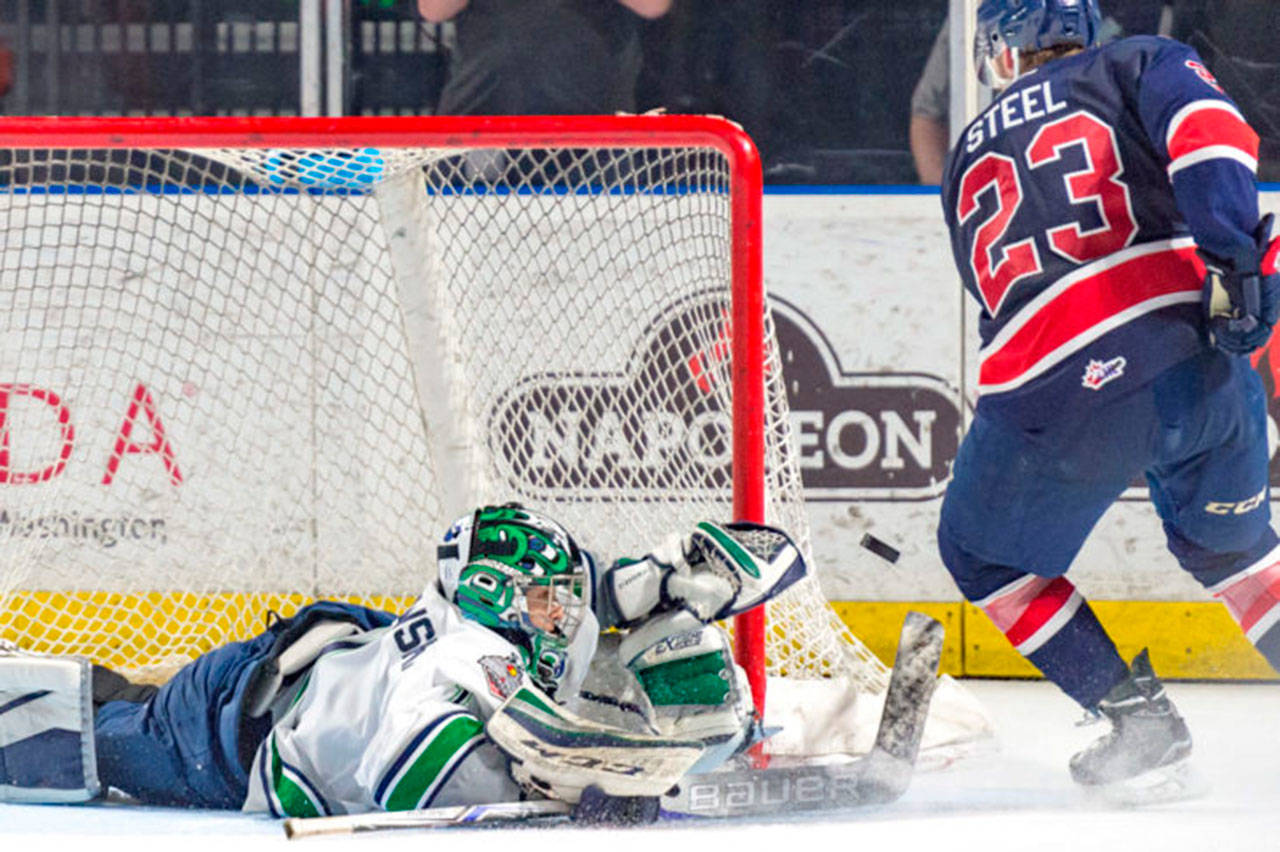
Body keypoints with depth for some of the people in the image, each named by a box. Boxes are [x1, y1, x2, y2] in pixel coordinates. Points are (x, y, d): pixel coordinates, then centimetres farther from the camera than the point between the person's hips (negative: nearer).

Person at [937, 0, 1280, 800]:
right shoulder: (1136, 65, 16)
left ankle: (1138, 717, 15)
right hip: (1197, 362, 1)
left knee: (986, 557, 24)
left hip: (1059, 396, -1)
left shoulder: (969, 162, 26)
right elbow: (1207, 127, -7)